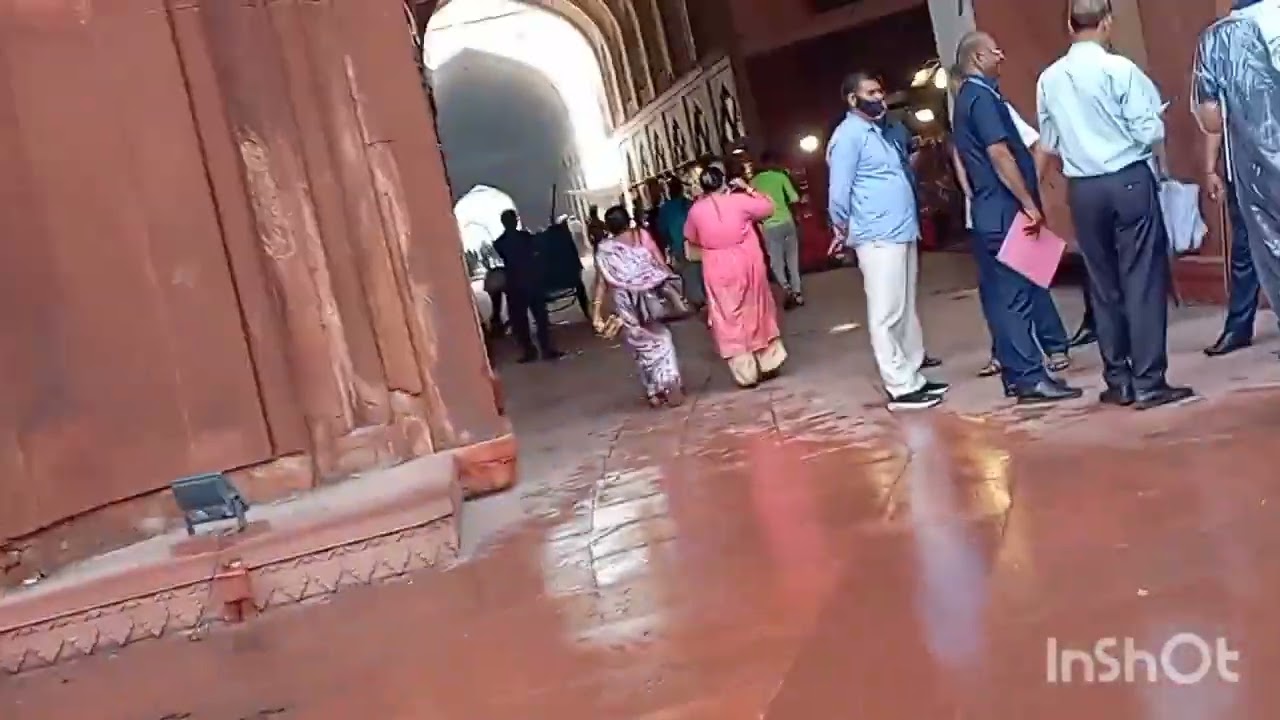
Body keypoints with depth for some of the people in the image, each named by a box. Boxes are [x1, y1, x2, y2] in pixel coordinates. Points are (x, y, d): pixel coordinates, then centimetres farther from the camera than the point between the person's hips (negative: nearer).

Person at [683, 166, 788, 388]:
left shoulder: (696, 210, -4)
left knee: (730, 320, 7)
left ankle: (746, 374, 9)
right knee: (757, 312, 16)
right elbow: (768, 207, 4)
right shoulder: (739, 200, -9)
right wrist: (748, 189, 11)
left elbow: (691, 237, 12)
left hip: (717, 271, 0)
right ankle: (769, 363, 23)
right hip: (747, 264, 0)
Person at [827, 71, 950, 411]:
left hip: (903, 232, 10)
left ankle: (913, 376, 20)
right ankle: (901, 388, -2)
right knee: (887, 315, -6)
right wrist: (842, 230, -1)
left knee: (906, 311, 13)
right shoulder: (848, 135, -10)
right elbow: (839, 190, -12)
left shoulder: (877, 131, 18)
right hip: (879, 237, -10)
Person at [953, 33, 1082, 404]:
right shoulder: (982, 97, -13)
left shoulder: (968, 97, 18)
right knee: (1015, 292, -9)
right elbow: (999, 155, -21)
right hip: (1005, 210, -10)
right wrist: (1029, 204, -19)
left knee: (1003, 293, 11)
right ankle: (1029, 377, -6)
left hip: (992, 210, 10)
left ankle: (1017, 371, 17)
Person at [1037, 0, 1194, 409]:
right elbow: (1151, 132, -9)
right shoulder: (1120, 68, -9)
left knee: (1103, 284, 10)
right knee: (1143, 279, 0)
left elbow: (1049, 143, 13)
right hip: (1129, 180, -4)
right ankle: (1148, 383, 0)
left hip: (1082, 189, 5)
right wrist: (1155, 118, 12)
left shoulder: (1048, 79, 4)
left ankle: (1117, 381, 15)